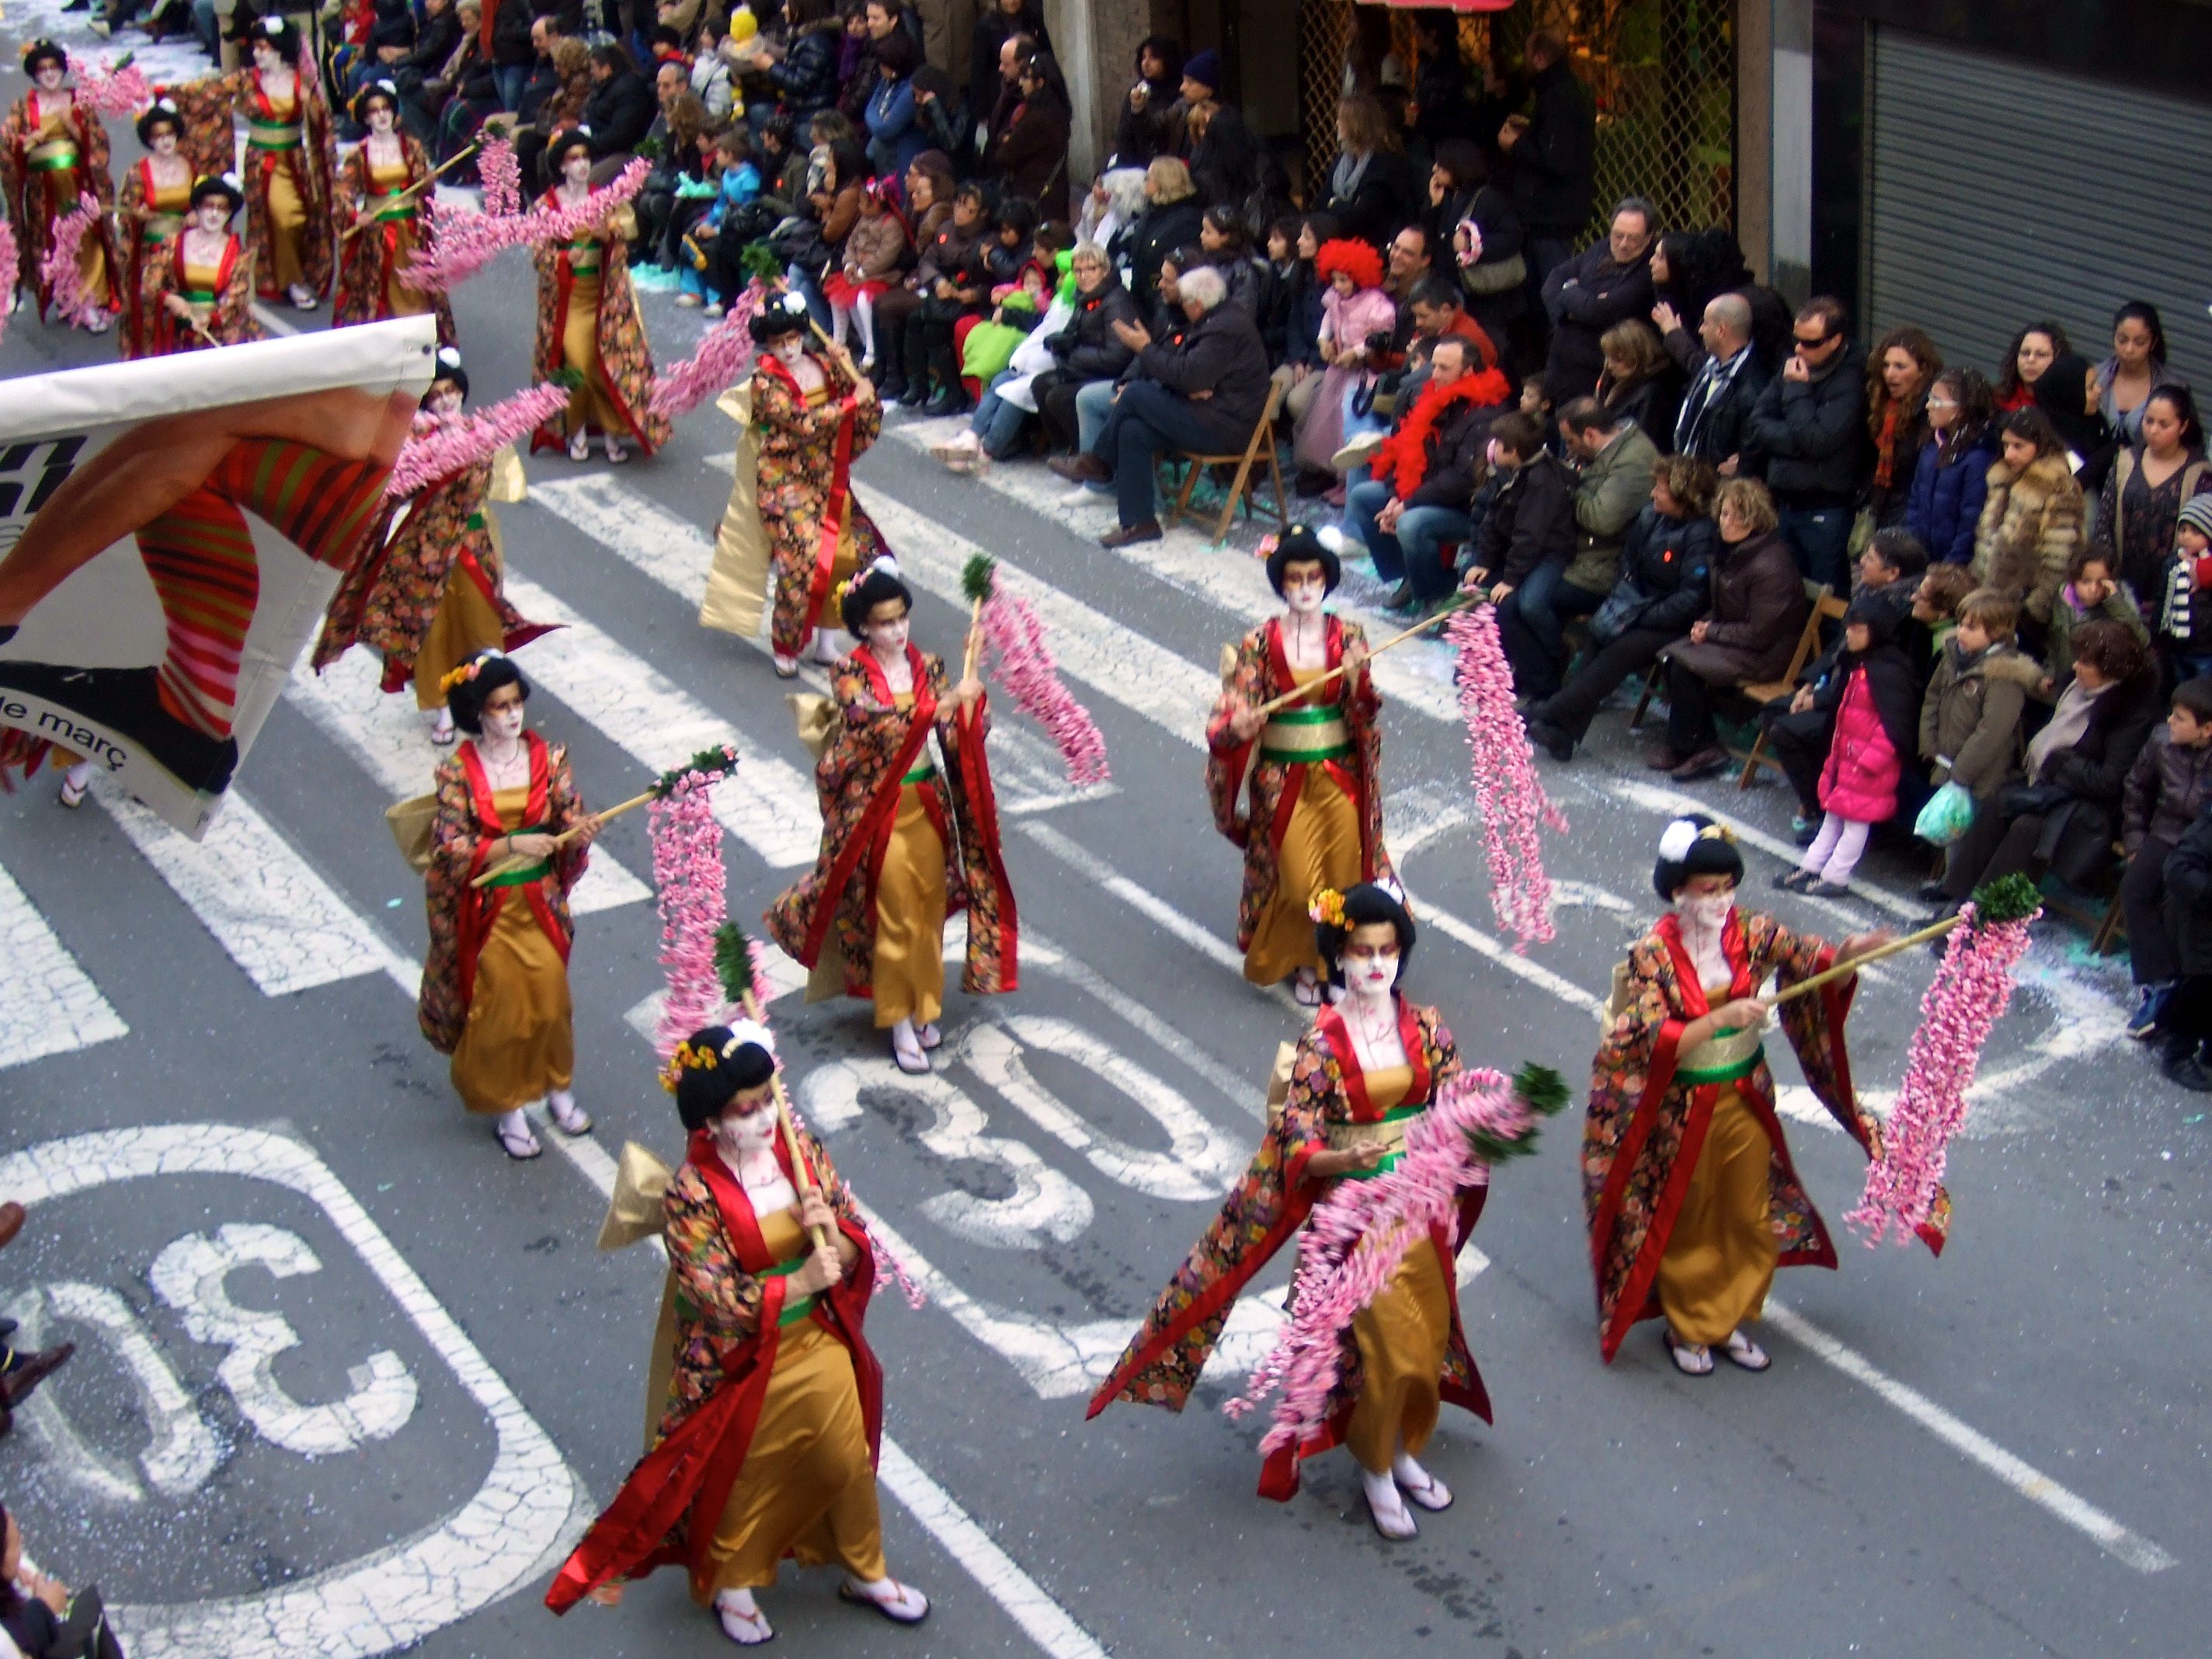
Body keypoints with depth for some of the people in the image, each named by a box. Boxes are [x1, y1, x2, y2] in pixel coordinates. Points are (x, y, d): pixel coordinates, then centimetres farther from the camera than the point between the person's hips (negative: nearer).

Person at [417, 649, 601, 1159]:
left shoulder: (548, 757, -4)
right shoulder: (457, 771, -13)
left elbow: (568, 818, -3)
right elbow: (451, 849, -16)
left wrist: (579, 830, -26)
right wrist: (513, 845, -28)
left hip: (540, 901, 3)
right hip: (487, 906, -3)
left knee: (550, 996, 7)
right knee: (498, 1006, 4)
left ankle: (556, 1088, 29)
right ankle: (506, 1107, 20)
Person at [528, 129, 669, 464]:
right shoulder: (547, 205, 1)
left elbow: (630, 223, -12)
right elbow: (539, 254, -3)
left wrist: (612, 227, -33)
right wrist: (565, 257, -22)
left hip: (603, 291, 1)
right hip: (566, 295, -1)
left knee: (612, 358, -4)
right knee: (576, 359, -9)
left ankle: (613, 430, 5)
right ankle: (576, 430, 6)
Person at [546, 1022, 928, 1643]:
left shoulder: (799, 1148, -10)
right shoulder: (690, 1193, -24)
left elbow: (857, 1244, -6)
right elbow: (717, 1299, -26)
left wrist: (834, 1238, -27)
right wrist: (801, 1282, -32)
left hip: (820, 1343, 4)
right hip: (741, 1363, -4)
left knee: (849, 1460, 18)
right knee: (743, 1477, 17)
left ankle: (868, 1574, 42)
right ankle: (731, 1584, 44)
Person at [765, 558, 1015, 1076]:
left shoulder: (929, 668, 1)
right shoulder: (850, 675, -12)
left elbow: (959, 736, -3)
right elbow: (877, 723, -30)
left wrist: (972, 695, -20)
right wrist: (943, 701, -35)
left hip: (928, 802, 4)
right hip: (877, 807, -4)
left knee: (929, 906, 11)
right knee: (894, 914, 1)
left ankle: (923, 1006, 28)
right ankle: (900, 1020, 11)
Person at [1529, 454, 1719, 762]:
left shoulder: (1700, 536, -17)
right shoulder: (1651, 516, 5)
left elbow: (1690, 600, -20)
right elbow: (1629, 564, 16)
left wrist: (1639, 620, -18)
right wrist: (1621, 602, -3)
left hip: (1673, 627, -7)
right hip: (1640, 607, 7)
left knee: (1619, 652, -27)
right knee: (1599, 638, -20)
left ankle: (1550, 716, -28)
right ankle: (1563, 732, -29)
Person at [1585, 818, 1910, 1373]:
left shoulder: (1751, 932, -10)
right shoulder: (1653, 954, -20)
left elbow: (1817, 964, -17)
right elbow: (1654, 1042, -25)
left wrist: (1848, 953, -39)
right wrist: (1721, 1019, -39)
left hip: (1747, 1100, 4)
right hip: (1683, 1110, -4)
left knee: (1749, 1217, 17)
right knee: (1687, 1223, 14)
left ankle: (1729, 1319, 38)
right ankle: (1687, 1327, 35)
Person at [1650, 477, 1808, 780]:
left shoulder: (1770, 565, -23)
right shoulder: (1732, 551, 7)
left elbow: (1760, 633, -22)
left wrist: (1712, 632, -13)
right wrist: (1706, 624, -2)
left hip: (1769, 654, -9)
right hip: (1738, 639, 9)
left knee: (1685, 664, -21)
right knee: (1672, 655, -9)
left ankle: (1685, 748, -4)